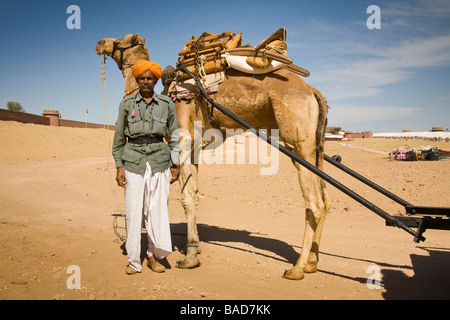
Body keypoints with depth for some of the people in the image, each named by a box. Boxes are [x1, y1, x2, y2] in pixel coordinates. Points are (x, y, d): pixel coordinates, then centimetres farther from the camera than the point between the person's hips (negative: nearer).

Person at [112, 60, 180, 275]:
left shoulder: (166, 104, 6)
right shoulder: (127, 104, 5)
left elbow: (173, 136, 11)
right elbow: (119, 138, 8)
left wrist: (175, 163, 8)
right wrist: (119, 166, 2)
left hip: (159, 162, 1)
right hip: (133, 162, 0)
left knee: (157, 210, 2)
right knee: (133, 212, 0)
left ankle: (153, 256, 19)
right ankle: (134, 261, 14)